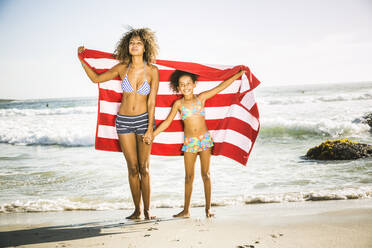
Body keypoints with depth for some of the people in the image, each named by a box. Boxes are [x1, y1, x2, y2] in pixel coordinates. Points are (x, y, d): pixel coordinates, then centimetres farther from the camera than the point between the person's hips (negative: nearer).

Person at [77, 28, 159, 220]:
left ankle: (147, 209, 10)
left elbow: (151, 102, -7)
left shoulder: (152, 71, -7)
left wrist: (150, 129, -12)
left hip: (144, 119, -2)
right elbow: (96, 78, 11)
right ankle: (137, 210, 14)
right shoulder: (122, 68, 0)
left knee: (144, 168, 0)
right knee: (132, 168, 5)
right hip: (124, 121, 2)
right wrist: (82, 60, 3)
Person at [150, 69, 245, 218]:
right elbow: (167, 122, 4)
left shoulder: (201, 98, 0)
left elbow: (221, 87, 2)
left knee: (205, 174, 4)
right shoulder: (178, 104, 1)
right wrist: (152, 134, -1)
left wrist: (239, 74, 3)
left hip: (205, 139, 0)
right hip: (189, 142, 0)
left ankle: (208, 208, 12)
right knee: (189, 176, 5)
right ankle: (186, 210, 12)